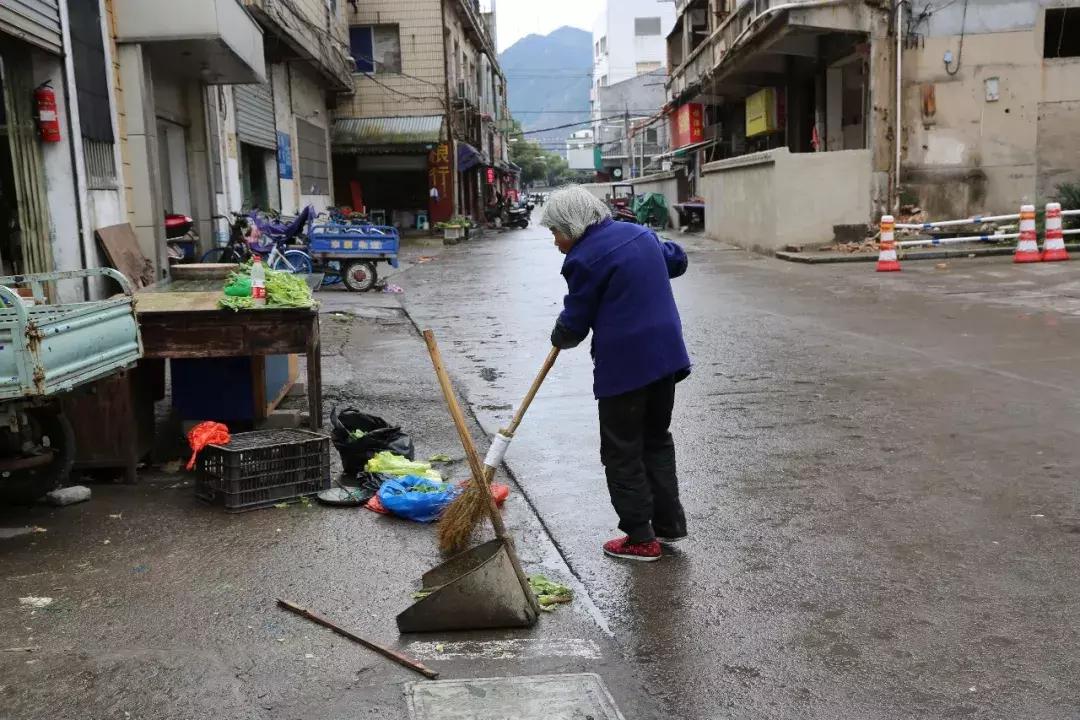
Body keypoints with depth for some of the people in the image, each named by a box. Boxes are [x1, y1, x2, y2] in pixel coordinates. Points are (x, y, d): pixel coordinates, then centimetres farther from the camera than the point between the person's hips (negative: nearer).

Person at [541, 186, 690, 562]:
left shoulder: (584, 259, -13)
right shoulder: (640, 233, 10)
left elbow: (574, 323, -6)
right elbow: (676, 259, 27)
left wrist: (559, 338, 15)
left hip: (624, 366, -8)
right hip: (666, 355, 8)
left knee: (622, 452, 5)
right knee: (657, 439, 21)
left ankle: (640, 538, 11)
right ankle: (670, 522, 28)